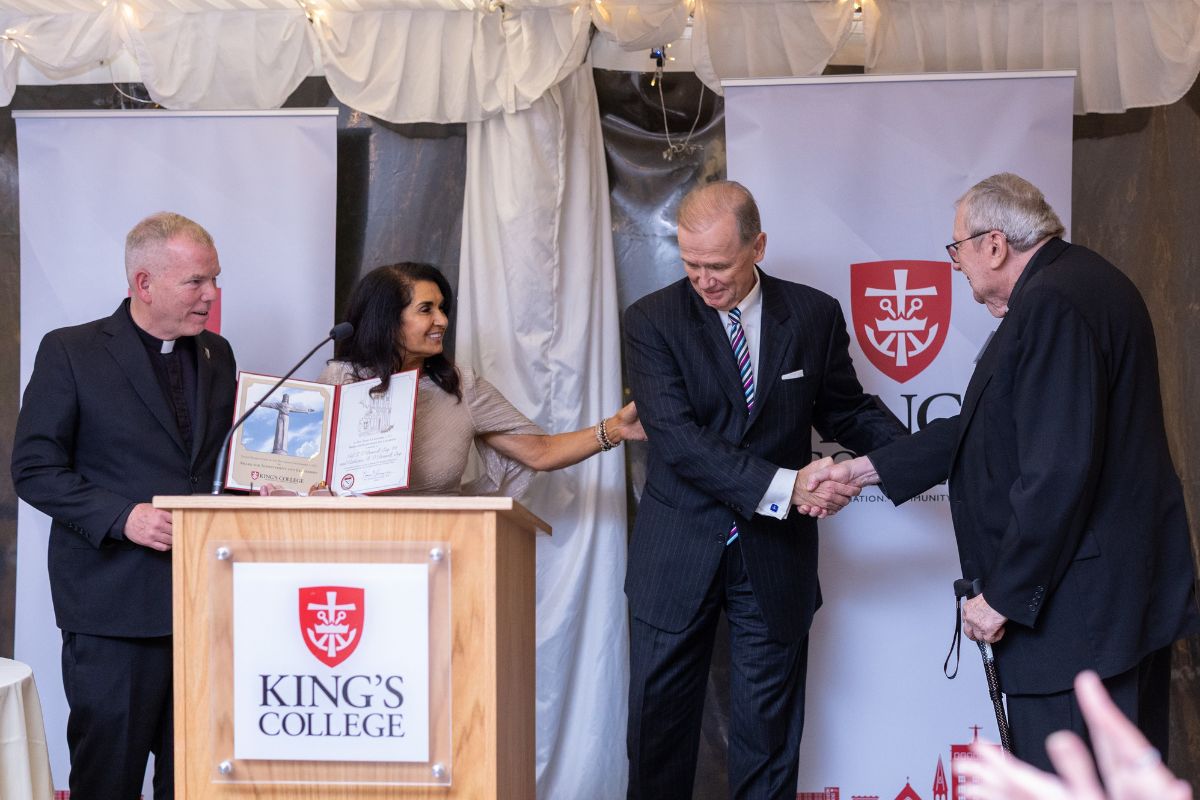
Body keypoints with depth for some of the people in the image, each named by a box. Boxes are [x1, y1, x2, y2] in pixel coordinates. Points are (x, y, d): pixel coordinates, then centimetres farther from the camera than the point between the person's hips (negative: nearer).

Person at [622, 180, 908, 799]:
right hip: (678, 556, -1)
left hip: (774, 558, 1)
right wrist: (783, 486, -28)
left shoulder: (814, 315, -1)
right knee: (658, 723, 7)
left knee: (768, 726, 8)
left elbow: (845, 409, 10)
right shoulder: (652, 321, -8)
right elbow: (677, 438, -18)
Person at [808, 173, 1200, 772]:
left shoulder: (1052, 307, -20)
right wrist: (867, 469, 17)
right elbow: (987, 430, 17)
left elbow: (1058, 473, -25)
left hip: (1080, 607, -11)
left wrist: (1003, 595, -17)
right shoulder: (1076, 283, 14)